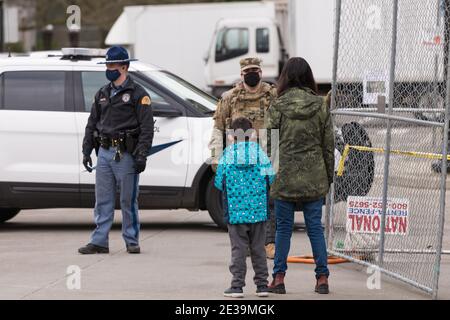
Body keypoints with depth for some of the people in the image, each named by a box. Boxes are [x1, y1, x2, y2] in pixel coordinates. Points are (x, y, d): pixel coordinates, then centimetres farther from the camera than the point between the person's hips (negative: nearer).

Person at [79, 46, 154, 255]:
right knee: (102, 200, 5)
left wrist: (141, 155, -15)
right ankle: (99, 241, 7)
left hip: (125, 155, -6)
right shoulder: (102, 94, 16)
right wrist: (86, 151, 13)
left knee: (128, 201, 0)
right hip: (104, 153, 6)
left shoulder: (138, 94, -3)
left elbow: (147, 127, -8)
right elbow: (92, 124, 20)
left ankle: (132, 241, 8)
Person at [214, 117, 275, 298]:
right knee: (258, 248, 10)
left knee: (238, 248, 2)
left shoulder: (228, 155, -3)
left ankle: (237, 285, -1)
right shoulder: (259, 152, -1)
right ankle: (262, 285, 13)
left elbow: (218, 183, -1)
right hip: (258, 211, 2)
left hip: (235, 211, -2)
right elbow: (271, 178, 0)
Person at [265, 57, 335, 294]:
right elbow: (328, 144, 5)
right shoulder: (320, 106, 1)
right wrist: (329, 176, 13)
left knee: (283, 227, 6)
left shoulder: (278, 106, -6)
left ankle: (279, 277, 7)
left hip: (285, 177, -2)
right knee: (315, 226, 7)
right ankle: (322, 277, 7)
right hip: (314, 177, 2)